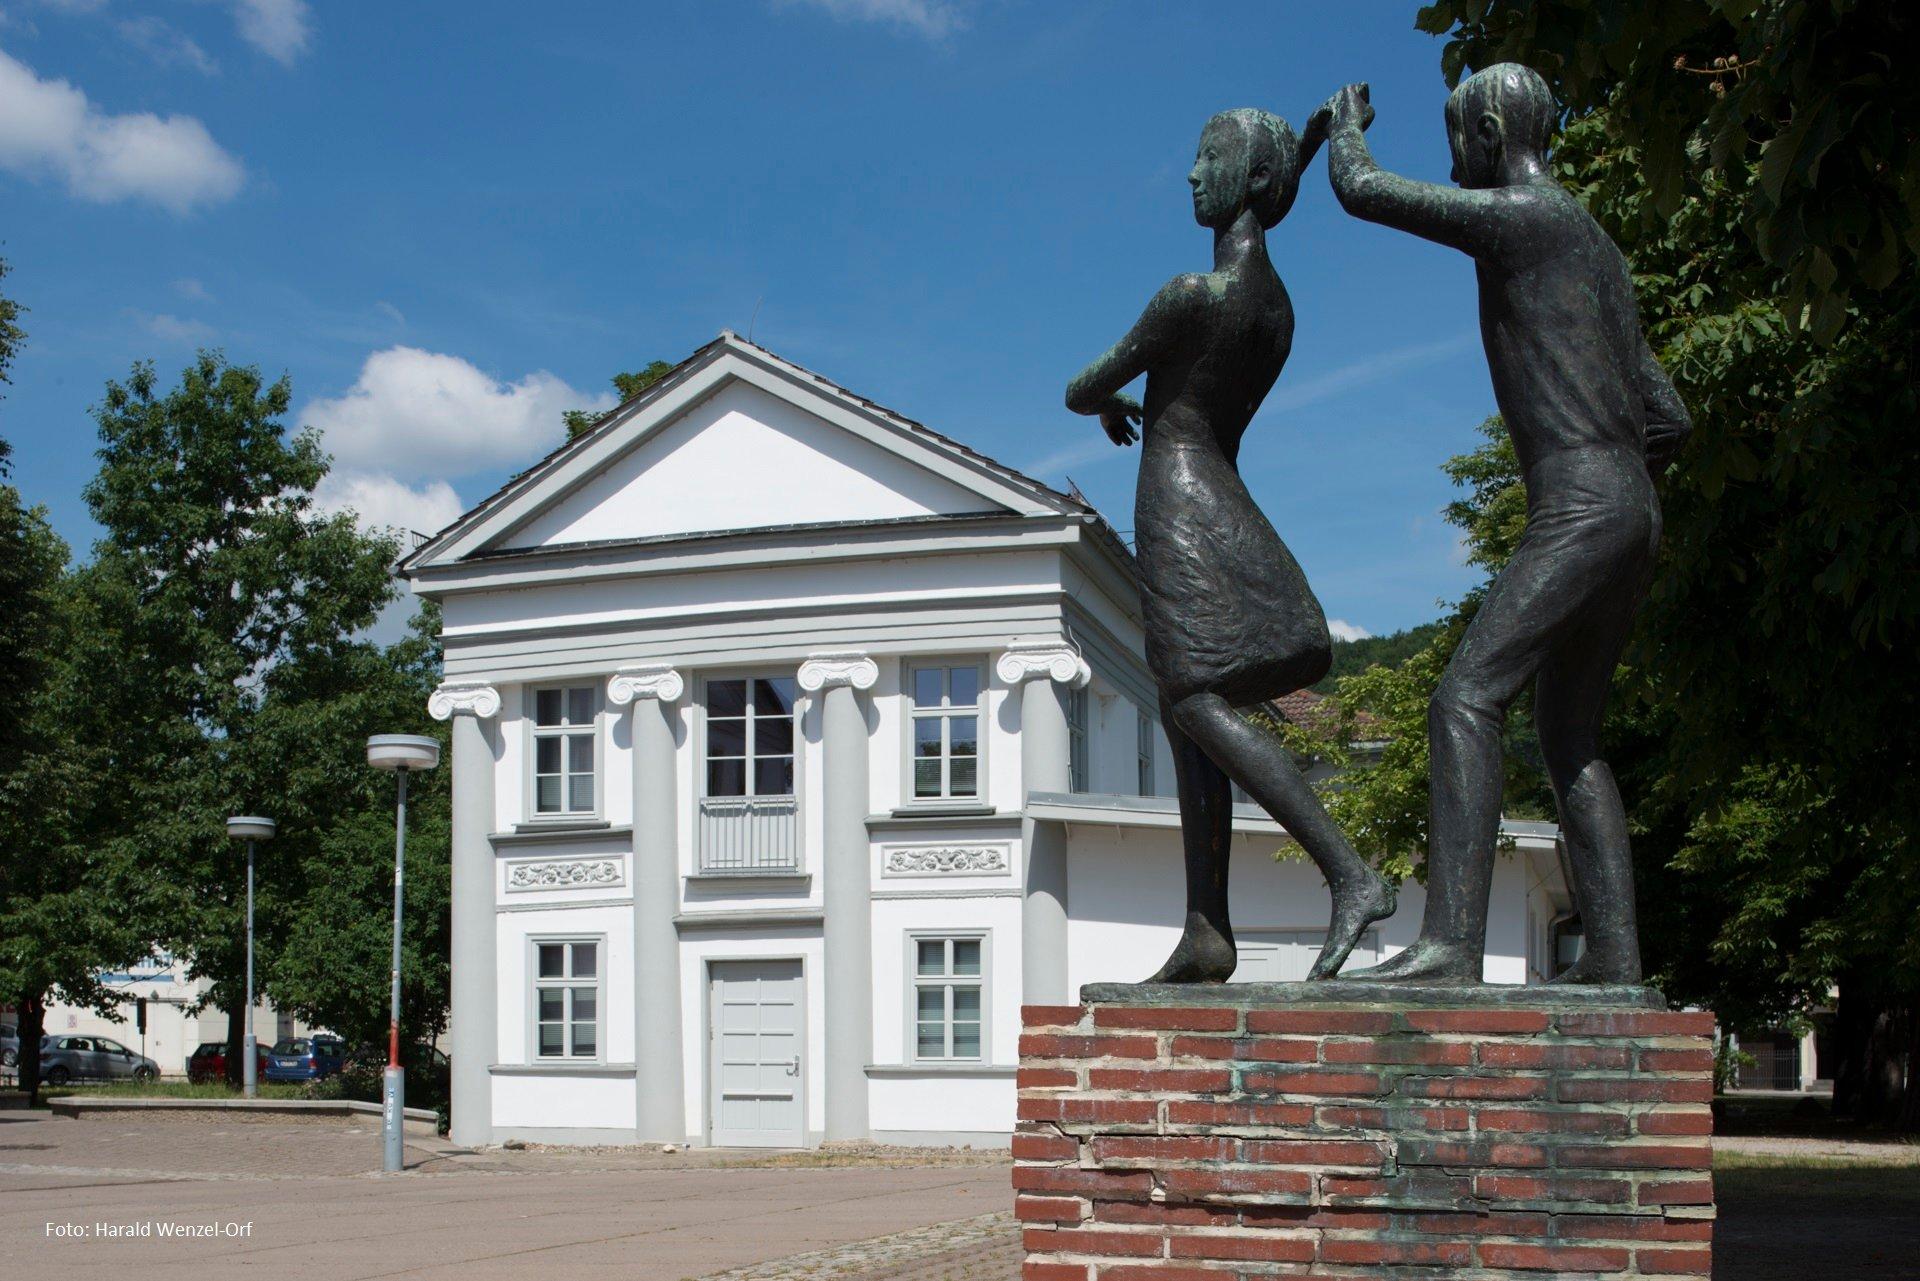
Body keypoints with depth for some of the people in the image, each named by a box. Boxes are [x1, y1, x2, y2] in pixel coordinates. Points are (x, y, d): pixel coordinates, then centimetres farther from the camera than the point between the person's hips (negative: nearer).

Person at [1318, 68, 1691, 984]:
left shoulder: (1516, 216, -4)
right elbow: (1670, 421, 25)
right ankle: (1614, 954, 10)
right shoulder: (1599, 252, 25)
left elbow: (1360, 190, -5)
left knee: (1466, 699, -18)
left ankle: (1451, 942, -28)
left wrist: (1346, 119, 16)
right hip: (1634, 520, 10)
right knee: (1568, 737, 14)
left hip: (1578, 512, -10)